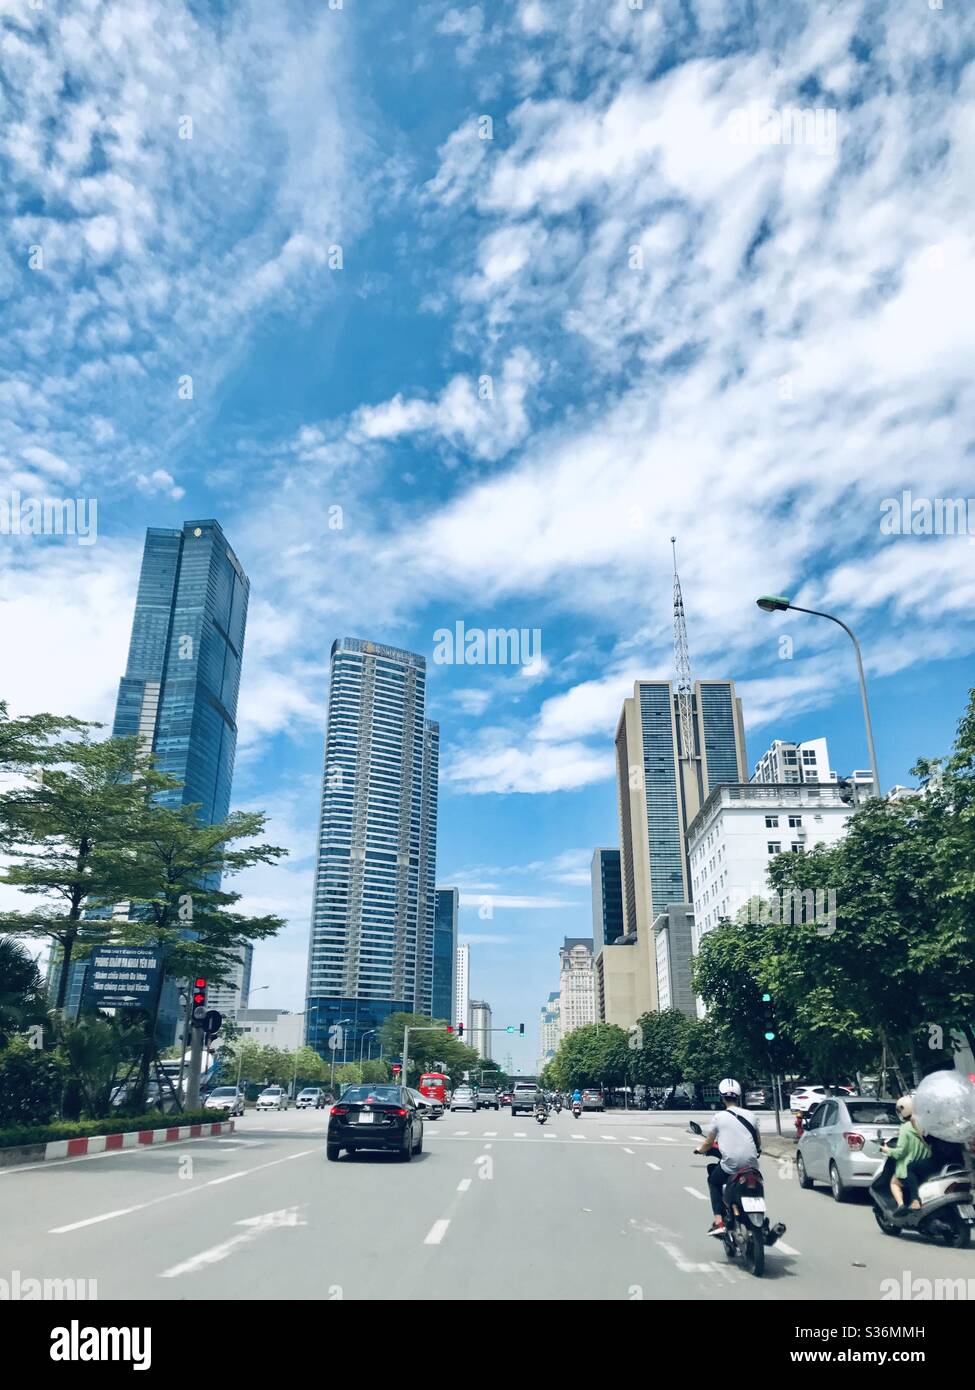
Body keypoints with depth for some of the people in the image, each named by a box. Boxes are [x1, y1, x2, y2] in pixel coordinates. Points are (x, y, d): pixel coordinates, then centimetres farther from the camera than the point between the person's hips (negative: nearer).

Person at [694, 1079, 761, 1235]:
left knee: (713, 1181, 22)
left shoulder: (718, 1116, -3)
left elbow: (708, 1143, 5)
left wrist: (699, 1149, 26)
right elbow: (758, 1143, 18)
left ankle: (718, 1221, 7)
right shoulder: (750, 1115, 7)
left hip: (730, 1165, -4)